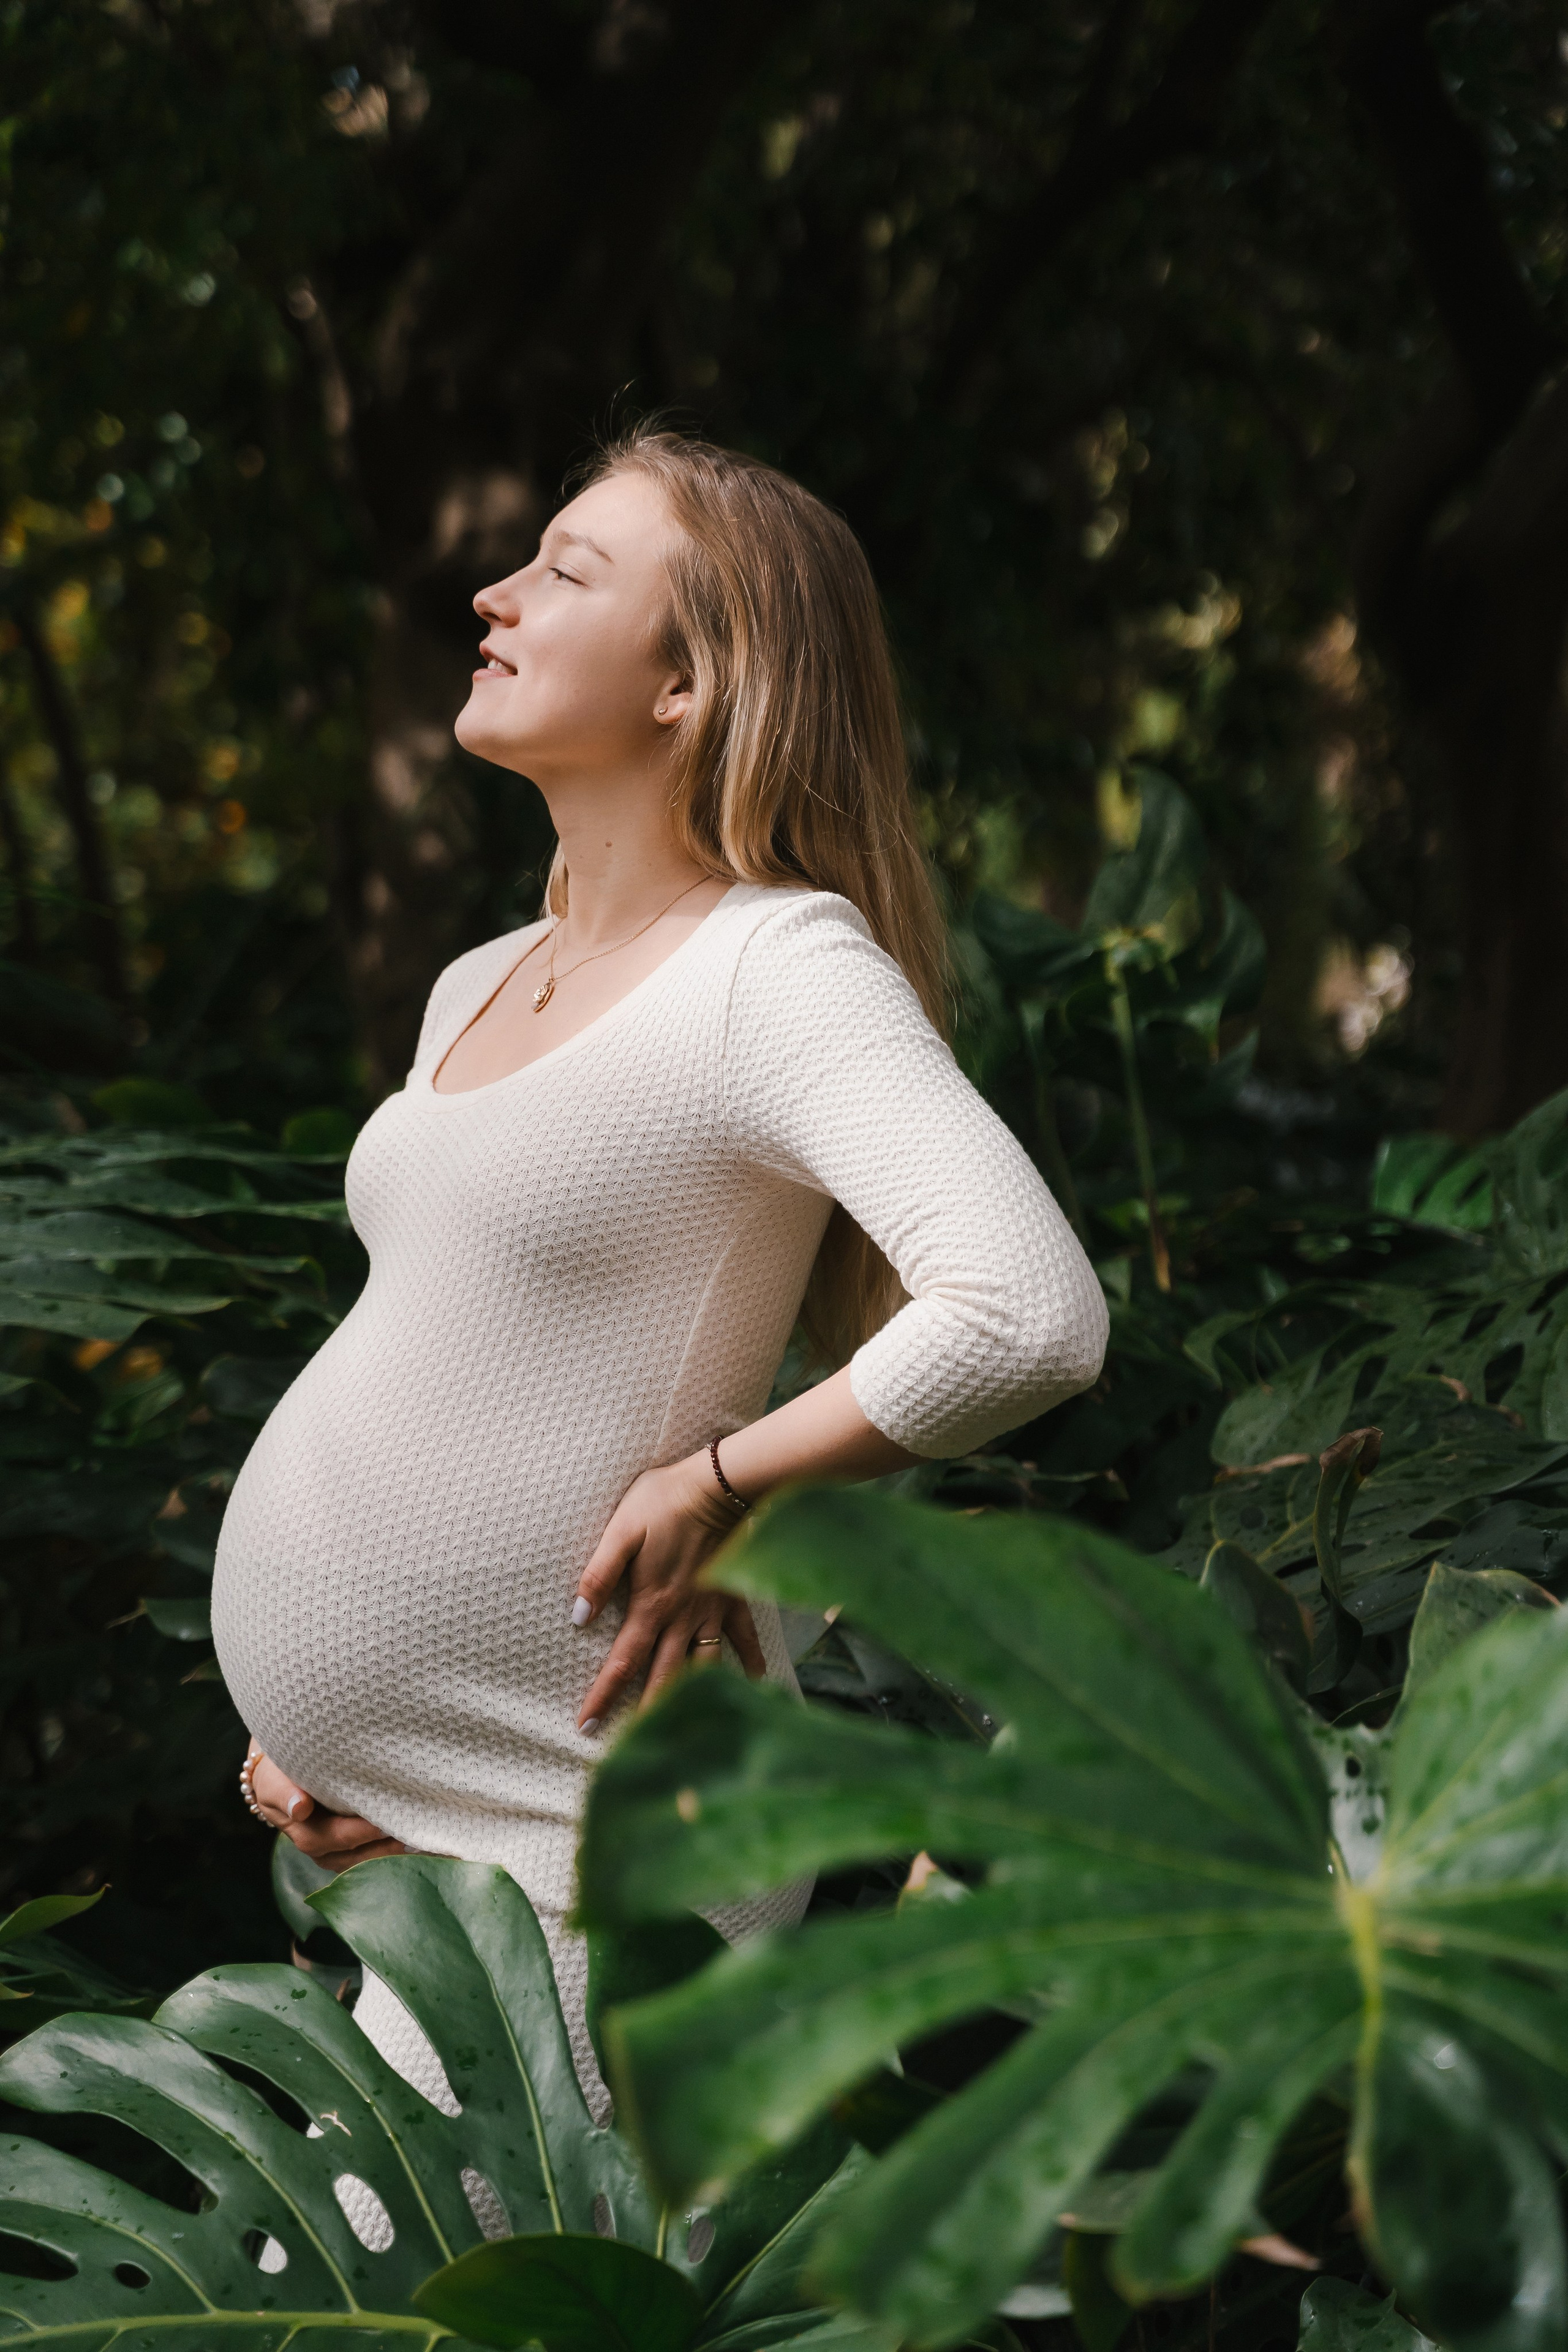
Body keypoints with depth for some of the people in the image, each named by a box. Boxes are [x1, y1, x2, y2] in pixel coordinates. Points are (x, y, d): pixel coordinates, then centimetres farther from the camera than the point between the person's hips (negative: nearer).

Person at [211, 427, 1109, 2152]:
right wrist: (300, 1709, 12)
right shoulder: (476, 992, 13)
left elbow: (1029, 1317, -27)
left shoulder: (781, 966, -13)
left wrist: (713, 1488, -16)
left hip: (567, 1858, -8)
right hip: (398, 1826, 8)